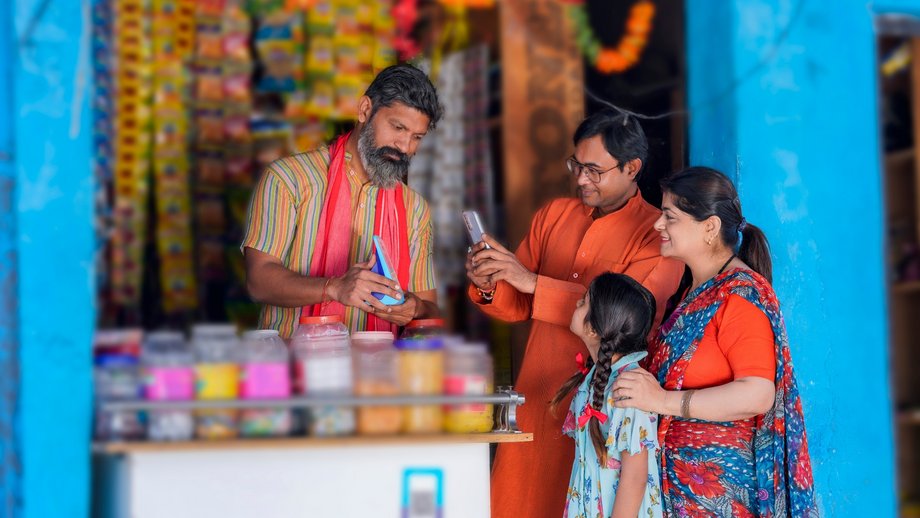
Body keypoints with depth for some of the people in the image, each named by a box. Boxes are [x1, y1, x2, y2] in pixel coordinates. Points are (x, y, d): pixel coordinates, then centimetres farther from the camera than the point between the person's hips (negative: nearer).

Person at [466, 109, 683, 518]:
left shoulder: (657, 235, -6)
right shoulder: (553, 215, 11)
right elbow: (521, 306, 14)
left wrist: (531, 281, -24)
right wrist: (489, 287, -9)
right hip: (537, 400, 5)